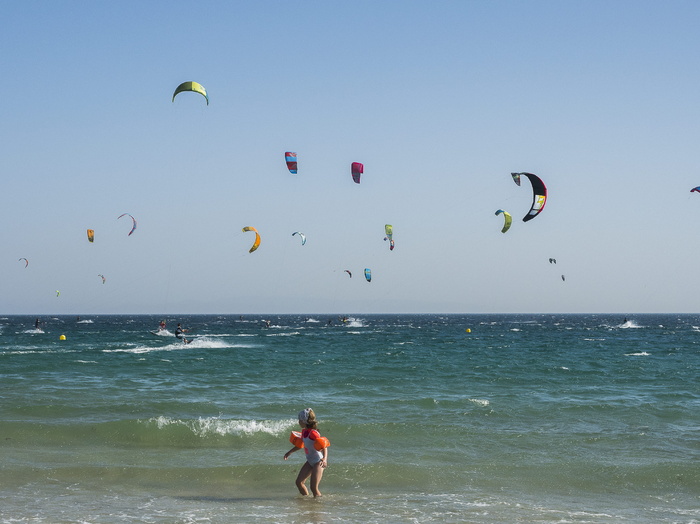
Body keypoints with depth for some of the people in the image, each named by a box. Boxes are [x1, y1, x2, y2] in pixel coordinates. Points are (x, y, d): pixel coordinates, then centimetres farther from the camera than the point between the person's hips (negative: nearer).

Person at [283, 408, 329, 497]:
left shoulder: (313, 433, -23)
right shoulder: (304, 431, 5)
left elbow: (324, 446, -29)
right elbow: (300, 445, 23)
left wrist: (325, 458, -45)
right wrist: (290, 452, 33)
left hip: (318, 462, -9)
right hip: (310, 461, 9)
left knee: (313, 487, -10)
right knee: (299, 482, 6)